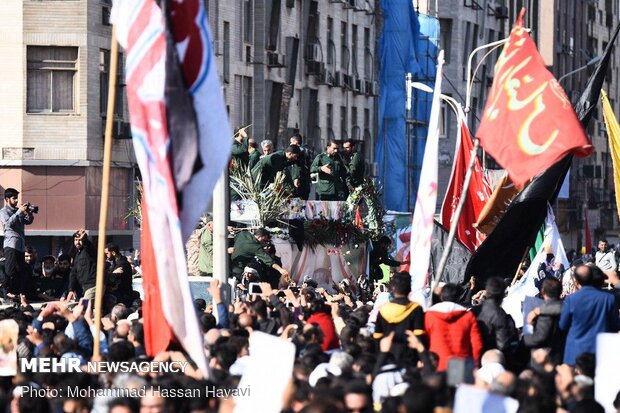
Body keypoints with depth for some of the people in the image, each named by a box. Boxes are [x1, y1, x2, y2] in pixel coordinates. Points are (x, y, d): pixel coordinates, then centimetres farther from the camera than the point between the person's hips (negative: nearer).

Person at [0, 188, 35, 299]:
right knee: (11, 269, -11)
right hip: (11, 244, -7)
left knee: (21, 270, 4)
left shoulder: (17, 210, 20)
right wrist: (19, 211, -19)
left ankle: (20, 291, 6)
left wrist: (29, 212, -2)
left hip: (21, 244, 7)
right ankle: (9, 291, -12)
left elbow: (28, 221, 17)